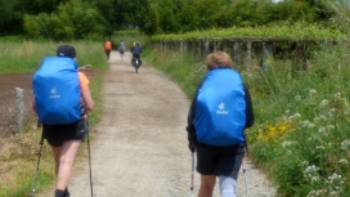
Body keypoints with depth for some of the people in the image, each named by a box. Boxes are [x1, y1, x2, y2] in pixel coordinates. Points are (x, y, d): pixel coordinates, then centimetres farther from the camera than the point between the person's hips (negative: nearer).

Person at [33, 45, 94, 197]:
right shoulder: (79, 76, -4)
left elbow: (35, 106, 0)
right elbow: (89, 106, -6)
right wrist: (84, 112, 16)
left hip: (51, 125, 4)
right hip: (73, 124, -3)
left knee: (59, 161, 22)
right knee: (66, 161, -10)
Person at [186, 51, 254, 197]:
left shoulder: (204, 86, 2)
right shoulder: (240, 86, 3)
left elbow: (192, 118, -1)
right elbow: (249, 121, 3)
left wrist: (192, 140, 14)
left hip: (206, 142, 1)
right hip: (233, 144, -1)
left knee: (207, 184, 21)